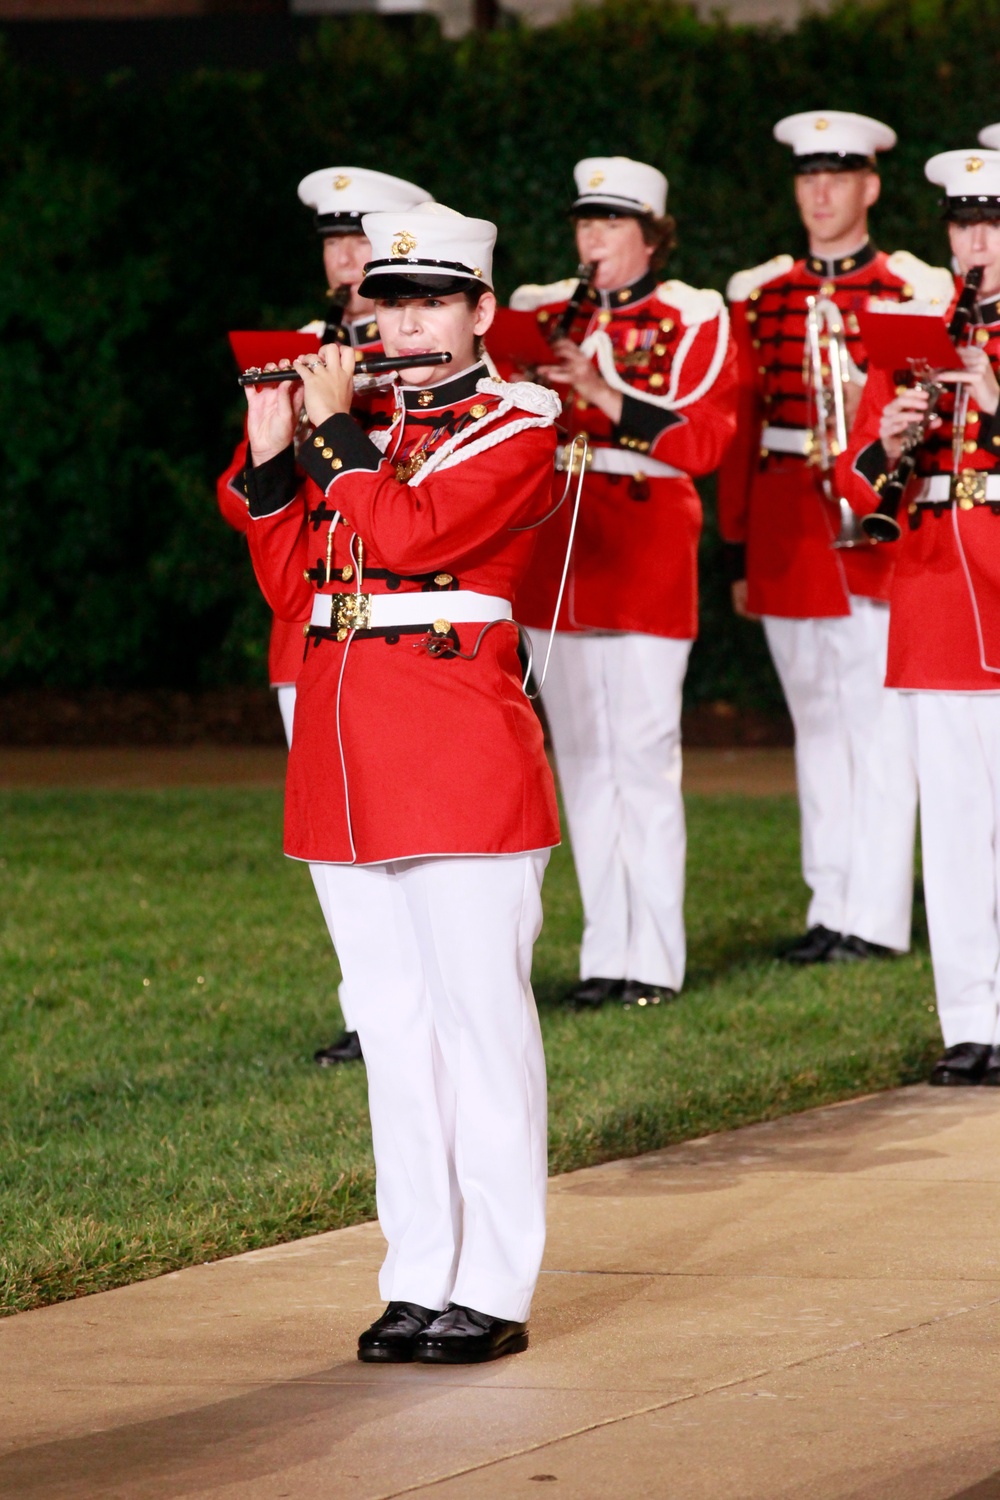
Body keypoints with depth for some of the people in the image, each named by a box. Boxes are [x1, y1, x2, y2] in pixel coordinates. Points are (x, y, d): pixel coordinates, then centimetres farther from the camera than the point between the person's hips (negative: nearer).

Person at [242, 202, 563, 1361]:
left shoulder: (515, 428, -3)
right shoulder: (367, 433, 17)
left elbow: (410, 534, -18)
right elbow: (291, 585, 13)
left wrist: (332, 430, -8)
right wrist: (273, 458, 4)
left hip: (462, 761, -7)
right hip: (347, 765, 7)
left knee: (480, 1022, -4)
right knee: (392, 1025, 9)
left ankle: (493, 1292, -1)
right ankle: (418, 1279, 14)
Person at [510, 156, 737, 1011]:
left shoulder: (693, 319, 0)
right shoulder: (540, 314, 14)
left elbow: (704, 438, -11)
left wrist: (602, 393, -21)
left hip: (646, 553, -5)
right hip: (555, 556, 5)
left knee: (644, 755, -6)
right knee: (581, 756, 7)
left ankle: (655, 959, -2)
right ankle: (605, 951, 13)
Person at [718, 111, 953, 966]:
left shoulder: (917, 290, 0)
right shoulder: (759, 294, 10)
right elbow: (740, 434, 9)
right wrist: (738, 553, 6)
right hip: (786, 533, 4)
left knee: (878, 725, -4)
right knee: (816, 724, 9)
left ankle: (878, 918, -1)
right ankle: (831, 907, 15)